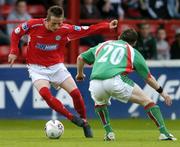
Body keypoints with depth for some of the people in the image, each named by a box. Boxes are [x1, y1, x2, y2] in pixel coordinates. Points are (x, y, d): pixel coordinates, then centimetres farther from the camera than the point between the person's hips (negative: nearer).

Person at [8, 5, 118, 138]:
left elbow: (88, 30, -8)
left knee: (75, 93, -9)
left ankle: (84, 122, 14)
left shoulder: (66, 29, -13)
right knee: (45, 93, -28)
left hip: (56, 66, 2)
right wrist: (14, 51, -8)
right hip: (37, 68, -2)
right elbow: (16, 33, 0)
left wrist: (107, 26, -17)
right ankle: (71, 117, -16)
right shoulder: (33, 25, -17)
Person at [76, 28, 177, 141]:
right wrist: (162, 91, 36)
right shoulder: (133, 52, 22)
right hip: (115, 80, -3)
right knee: (146, 101, 10)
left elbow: (80, 58, 36)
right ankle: (164, 133, -1)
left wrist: (80, 74, 54)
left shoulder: (102, 45, 31)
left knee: (99, 103, 37)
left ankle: (109, 132, 20)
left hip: (95, 83, 3)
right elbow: (148, 78, 24)